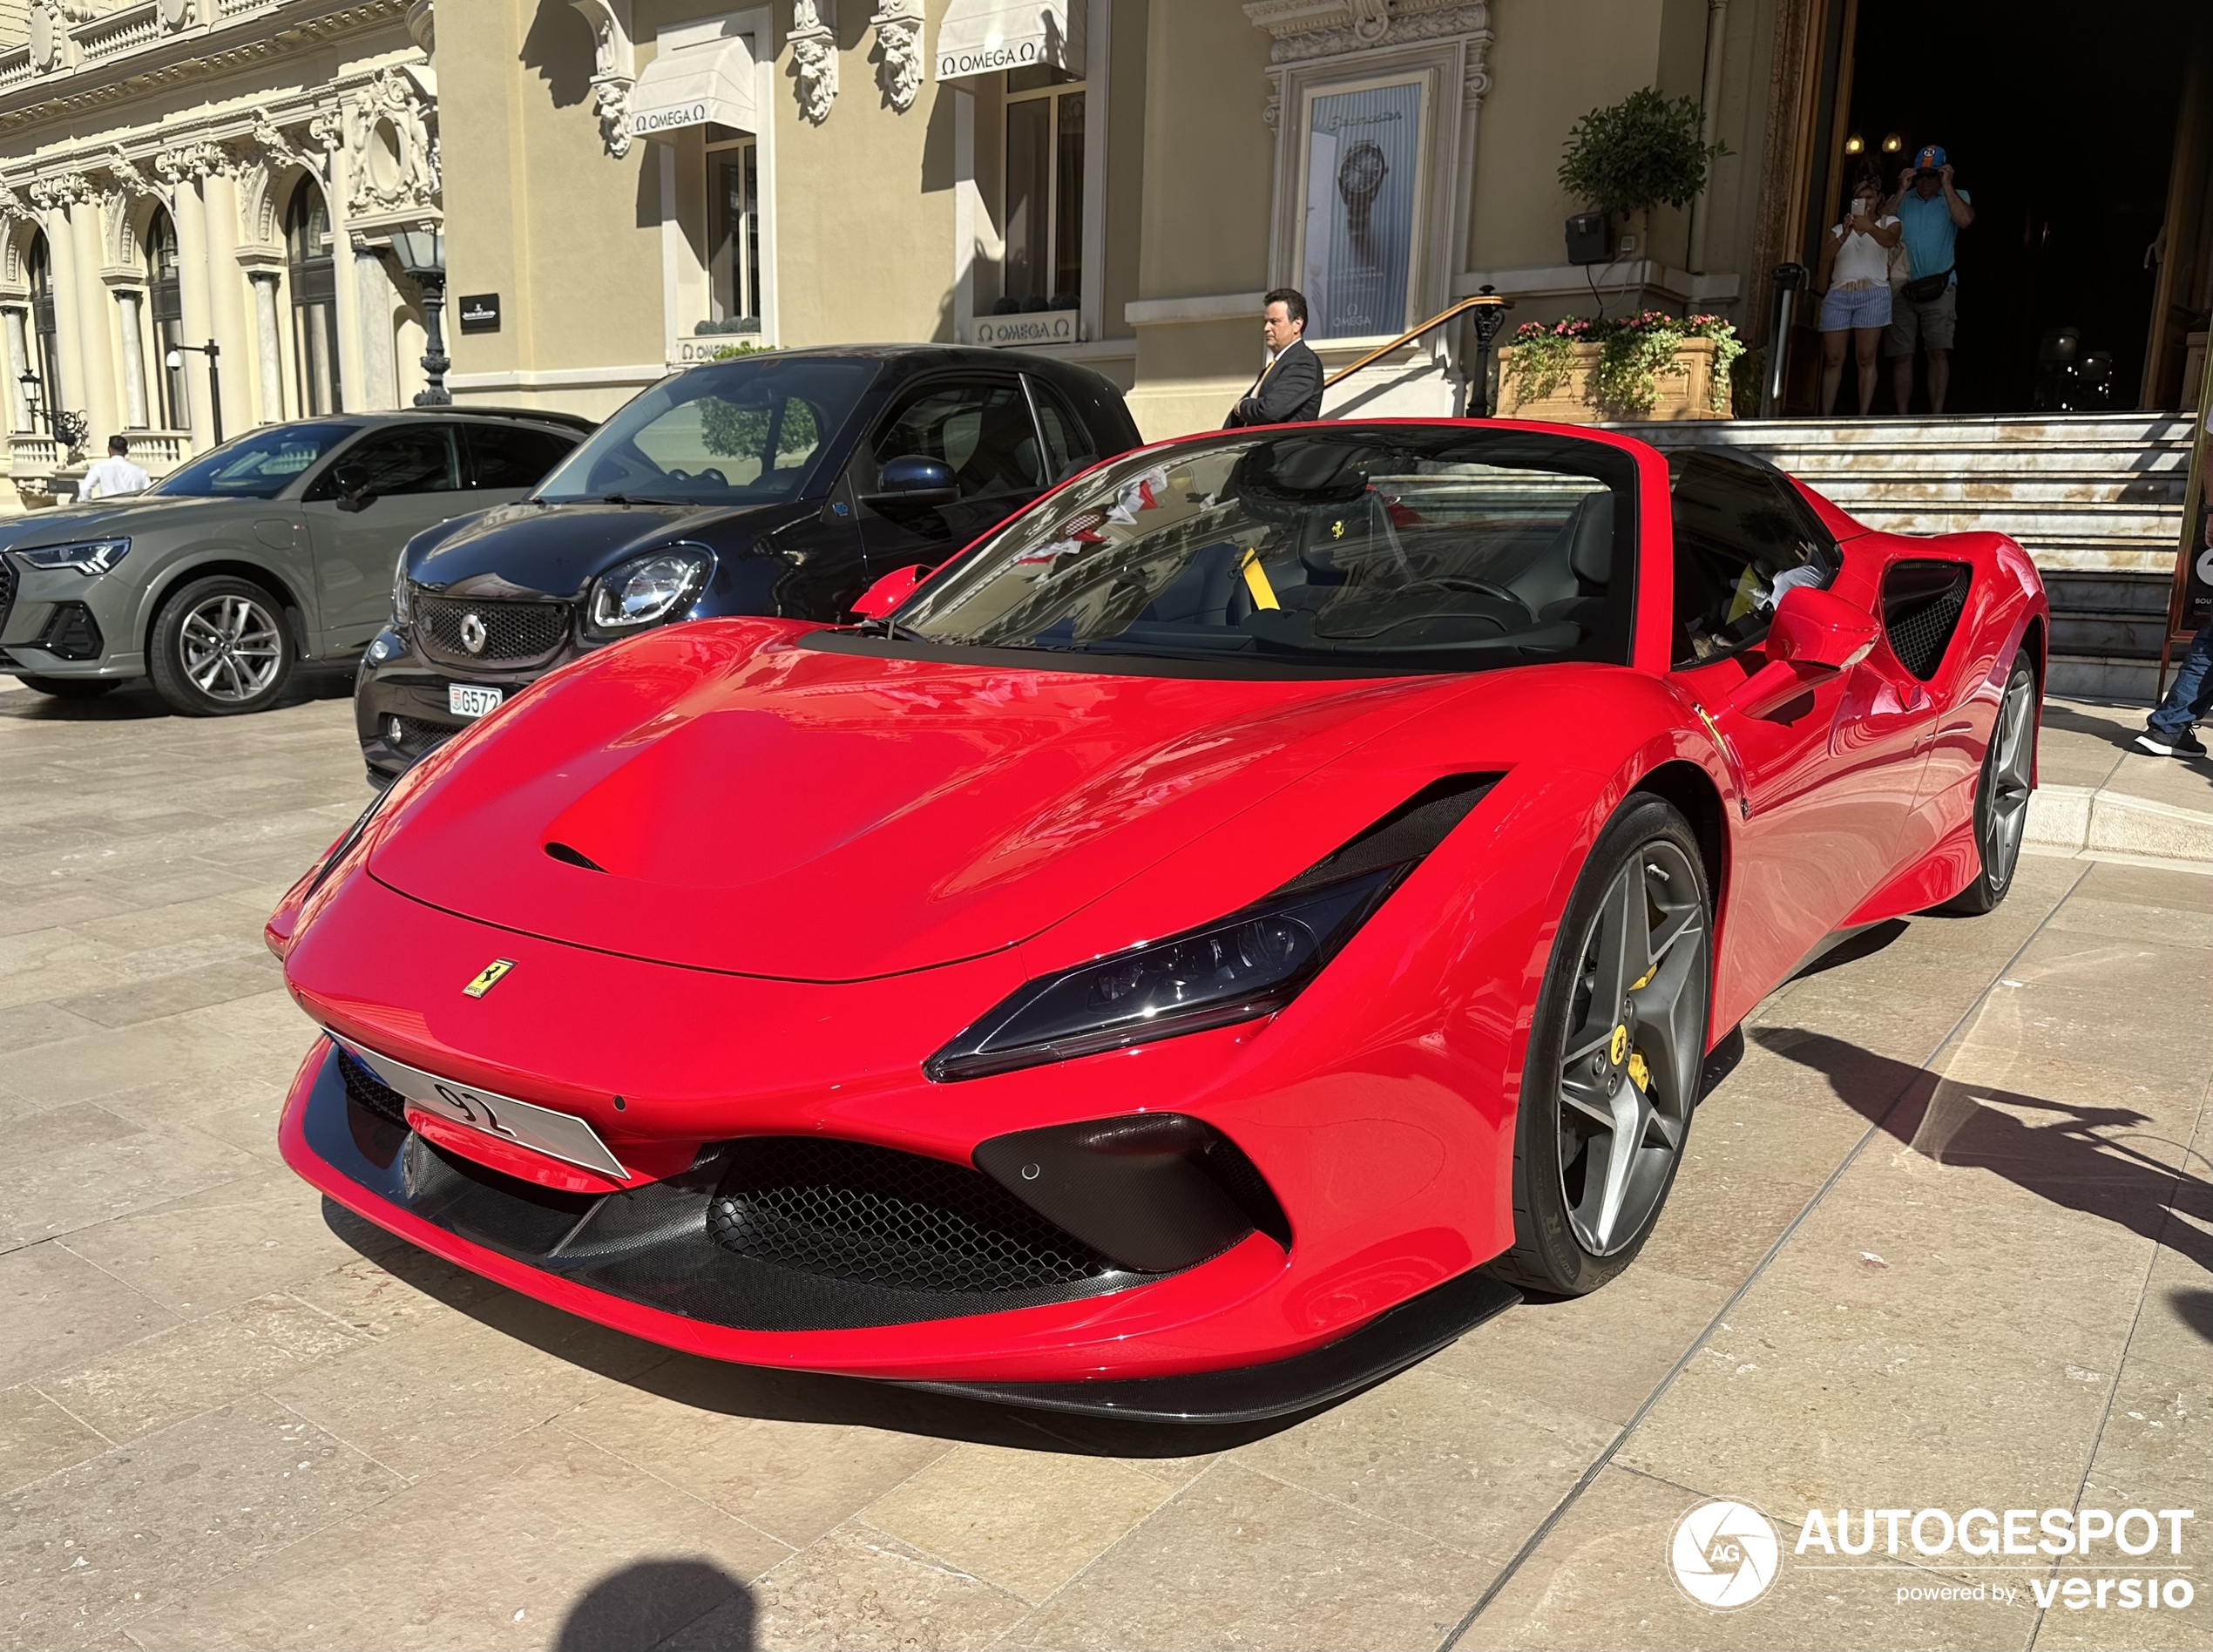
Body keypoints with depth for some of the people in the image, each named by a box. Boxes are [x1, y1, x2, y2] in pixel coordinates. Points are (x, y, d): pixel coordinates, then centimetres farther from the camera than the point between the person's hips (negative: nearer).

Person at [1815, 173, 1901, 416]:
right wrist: (1844, 235, -17)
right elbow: (1825, 256, 1)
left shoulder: (1887, 223, 14)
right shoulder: (1839, 228, 20)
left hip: (1873, 293, -2)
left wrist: (1868, 227, -30)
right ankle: (1825, 416, -4)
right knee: (1832, 359, -4)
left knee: (1866, 358, -7)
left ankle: (1864, 415, -10)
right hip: (1838, 294, 2)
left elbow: (1889, 240, -11)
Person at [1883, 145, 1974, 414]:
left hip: (1939, 288, -2)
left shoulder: (1956, 197, 9)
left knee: (1939, 352, -11)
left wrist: (1947, 185, -8)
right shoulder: (1902, 200, 13)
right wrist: (1902, 190, -5)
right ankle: (1901, 416, 2)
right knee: (1901, 355, 0)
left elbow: (1964, 220, -12)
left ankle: (1937, 414, -14)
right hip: (1901, 288, 2)